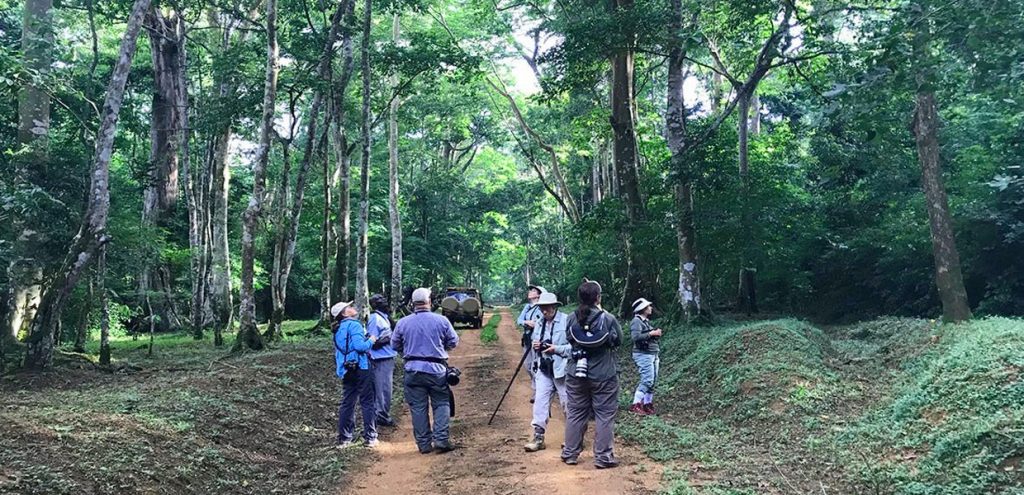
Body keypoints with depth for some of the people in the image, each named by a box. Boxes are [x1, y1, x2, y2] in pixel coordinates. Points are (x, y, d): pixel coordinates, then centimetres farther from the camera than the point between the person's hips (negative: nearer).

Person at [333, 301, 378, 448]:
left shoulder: (338, 329, 15)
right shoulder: (354, 325, -12)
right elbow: (359, 346, -22)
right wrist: (370, 340, -5)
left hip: (345, 370, 8)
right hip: (360, 368, -8)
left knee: (347, 403, 10)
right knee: (367, 402, 0)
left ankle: (344, 438, 12)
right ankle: (370, 437, 2)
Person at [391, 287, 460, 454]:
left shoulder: (402, 323, -1)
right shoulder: (441, 320, -4)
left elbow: (395, 345, 9)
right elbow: (453, 342, 4)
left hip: (413, 370, 1)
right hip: (437, 369, -1)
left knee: (418, 407, 8)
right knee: (441, 404, 10)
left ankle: (424, 444, 12)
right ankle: (441, 439, -1)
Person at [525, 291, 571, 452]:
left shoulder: (567, 321, -11)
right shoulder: (540, 323, 10)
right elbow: (534, 341, 23)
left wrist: (557, 349, -21)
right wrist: (536, 346, 0)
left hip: (562, 369, -5)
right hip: (543, 368, 6)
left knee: (567, 404, 6)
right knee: (540, 401, -2)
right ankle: (538, 437, 2)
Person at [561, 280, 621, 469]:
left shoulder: (572, 319, -4)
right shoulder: (608, 319, -14)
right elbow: (619, 339, 2)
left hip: (576, 375, 4)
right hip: (603, 376, -3)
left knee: (575, 414, 14)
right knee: (604, 416, 6)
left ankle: (570, 453, 22)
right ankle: (603, 456, 8)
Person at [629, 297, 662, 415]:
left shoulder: (646, 321, 19)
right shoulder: (636, 321, -10)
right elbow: (636, 337, -24)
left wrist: (657, 334, 5)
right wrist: (651, 333, -18)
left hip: (653, 354, 9)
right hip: (643, 355, -9)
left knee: (653, 380, 7)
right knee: (647, 380, -15)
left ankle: (648, 404, 15)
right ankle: (635, 405, -14)